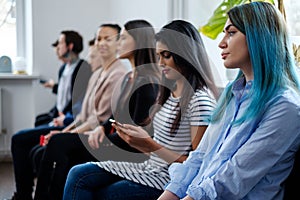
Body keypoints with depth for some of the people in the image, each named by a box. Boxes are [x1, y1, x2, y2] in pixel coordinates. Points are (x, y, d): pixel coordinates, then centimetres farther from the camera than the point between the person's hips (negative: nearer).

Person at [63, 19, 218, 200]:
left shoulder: (200, 100, -16)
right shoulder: (169, 93, 12)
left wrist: (150, 145, -19)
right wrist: (137, 141, -1)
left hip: (168, 178, -8)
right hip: (150, 166, 8)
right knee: (79, 174, -4)